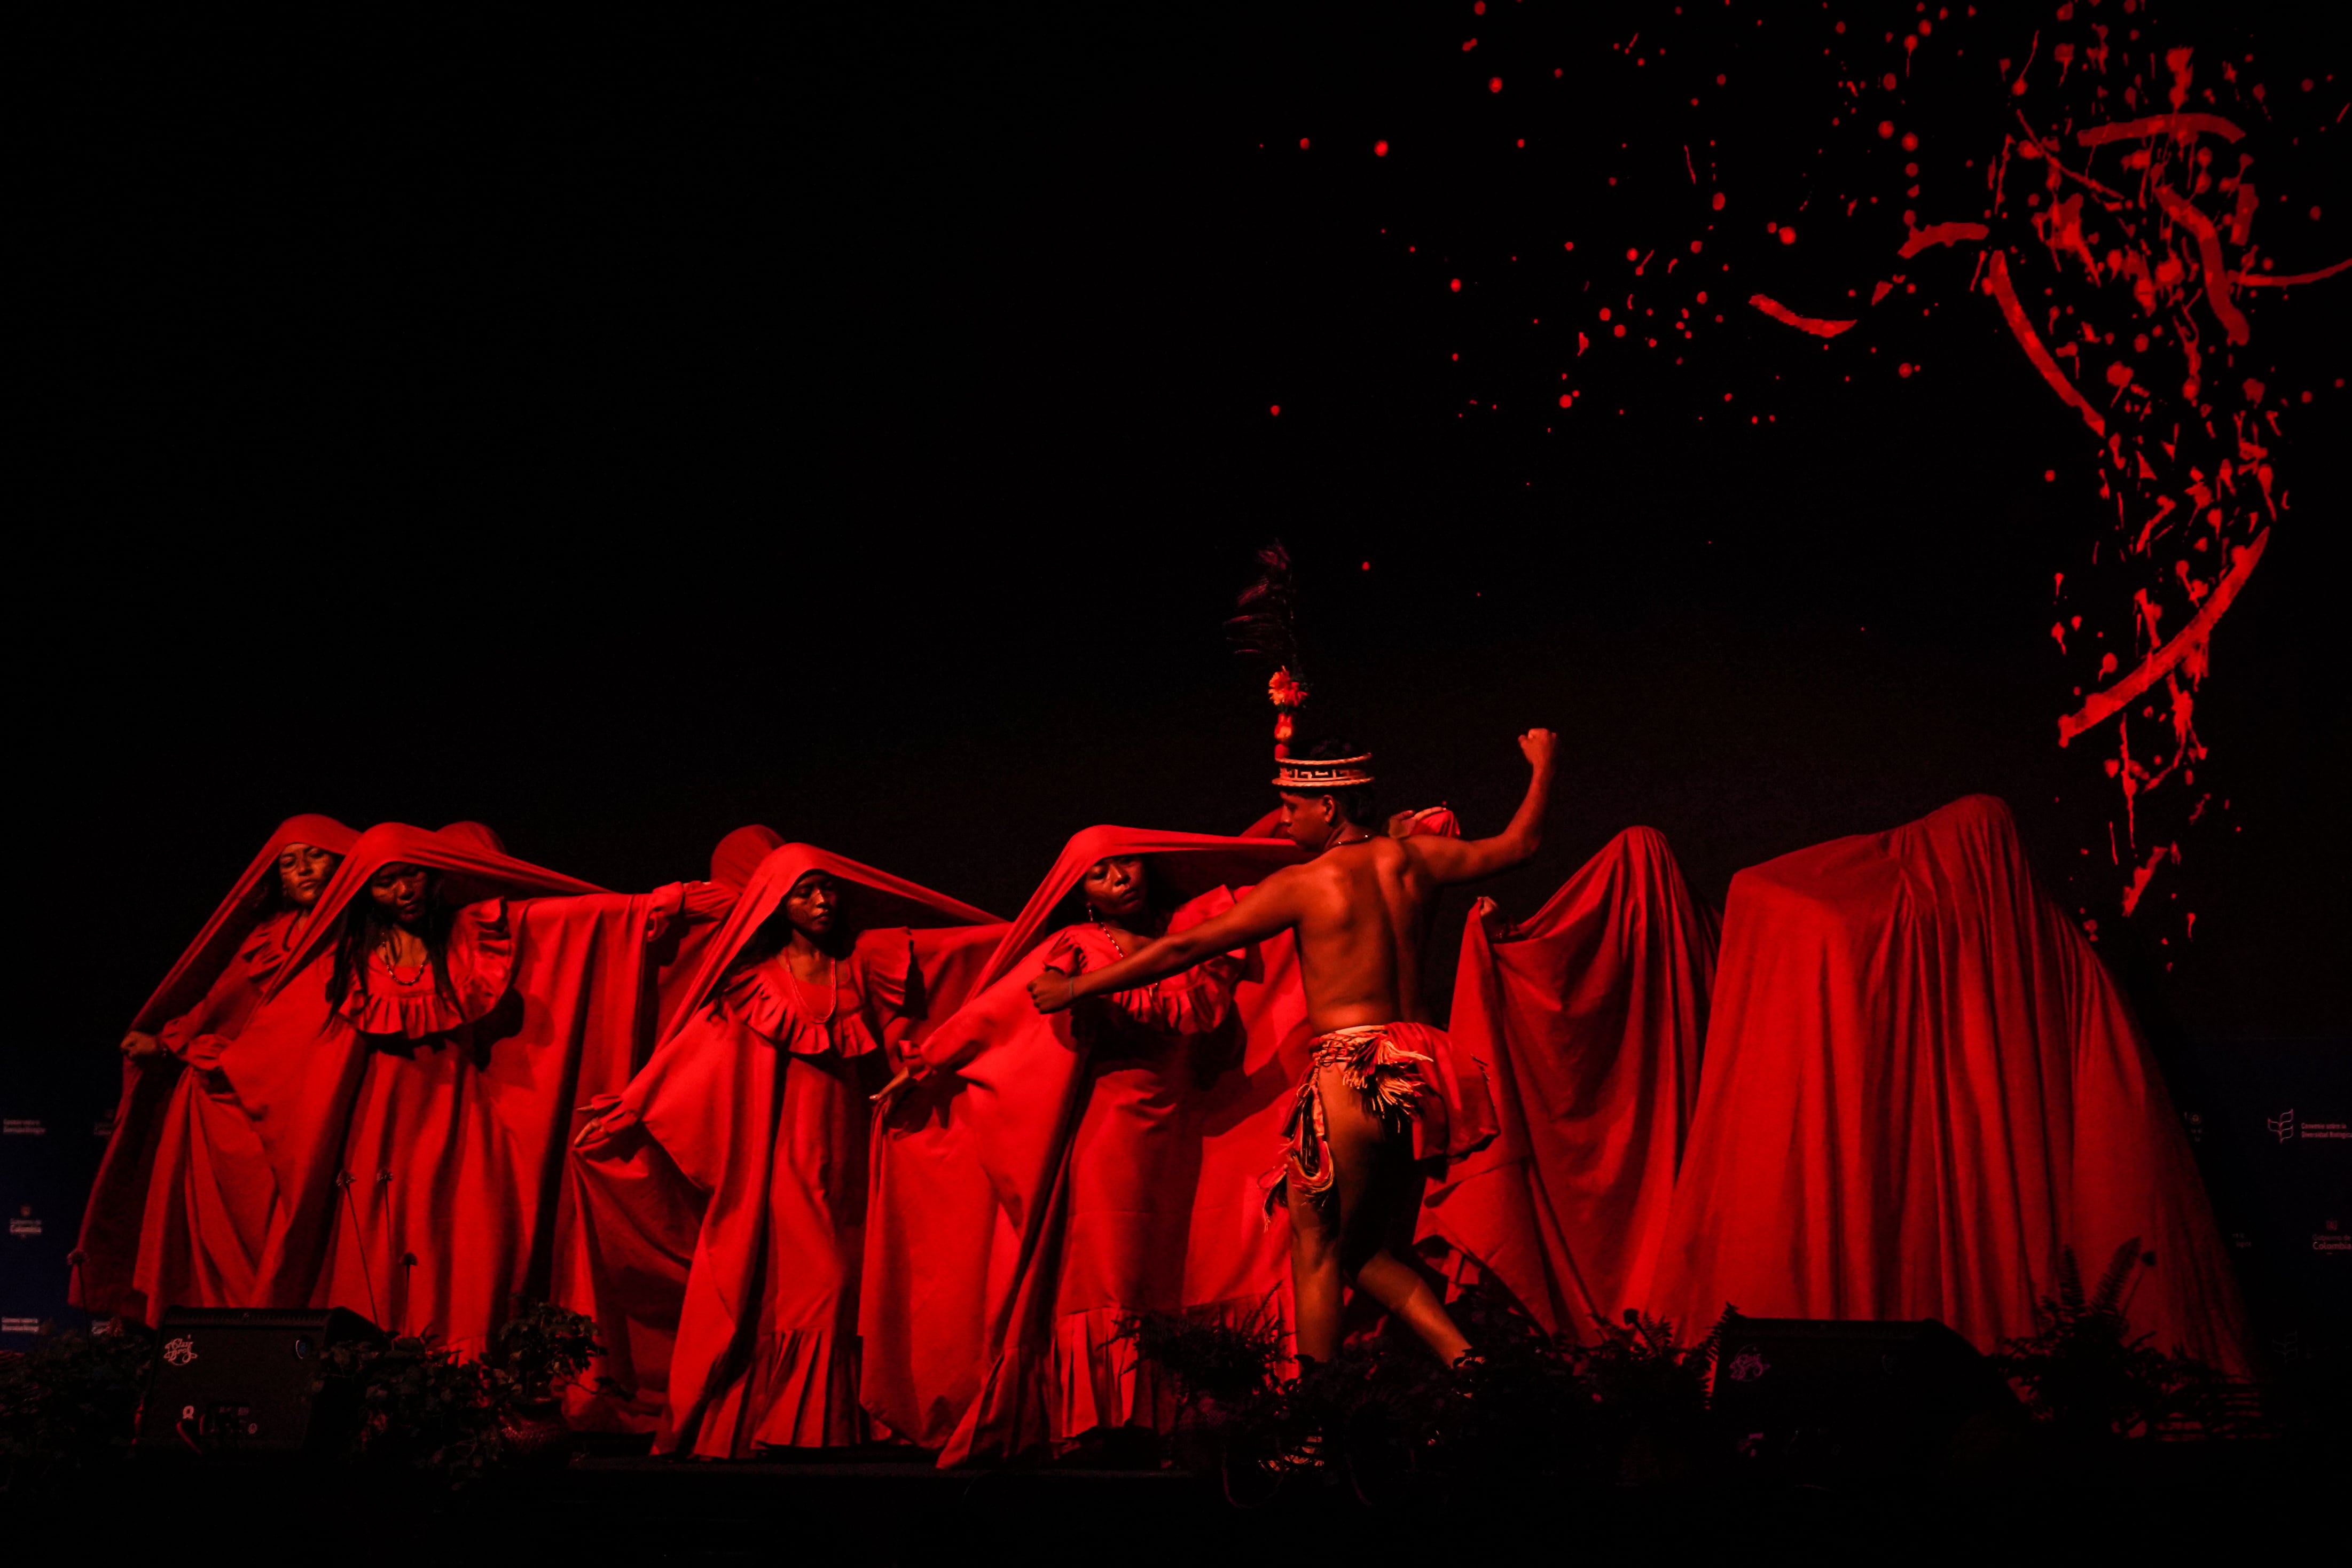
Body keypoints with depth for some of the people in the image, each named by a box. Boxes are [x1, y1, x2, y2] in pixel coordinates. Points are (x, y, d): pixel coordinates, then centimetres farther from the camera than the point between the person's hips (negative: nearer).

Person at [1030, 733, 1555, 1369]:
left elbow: (1187, 947, -1)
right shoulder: (1415, 857, 9)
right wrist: (1542, 765, 42)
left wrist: (1076, 987, 7)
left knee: (1318, 1251, 1)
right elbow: (1518, 844, 24)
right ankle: (1464, 1360, -3)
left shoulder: (1304, 884, -5)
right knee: (1371, 1253, 15)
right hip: (1416, 1078, 7)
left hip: (1350, 1074, -7)